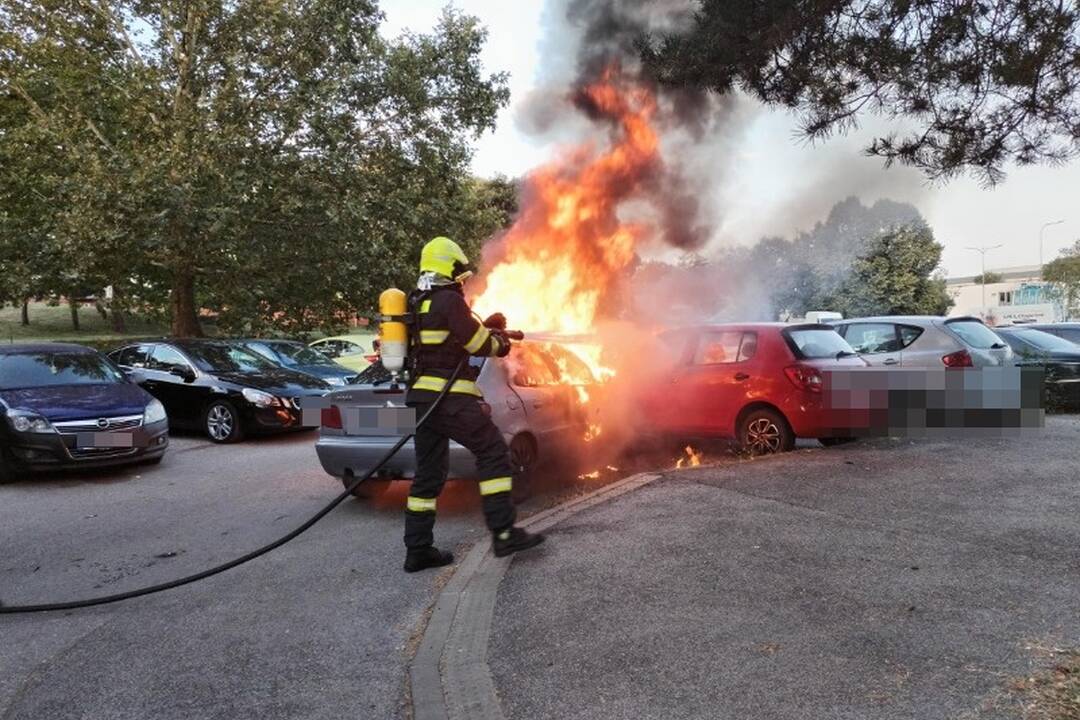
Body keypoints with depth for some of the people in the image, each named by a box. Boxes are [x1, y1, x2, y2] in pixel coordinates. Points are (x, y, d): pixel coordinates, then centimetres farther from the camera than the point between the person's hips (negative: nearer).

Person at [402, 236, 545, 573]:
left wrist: (486, 328, 22)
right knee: (493, 453, -3)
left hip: (423, 396, 9)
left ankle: (418, 550, 14)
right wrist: (500, 341, 13)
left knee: (429, 472, 11)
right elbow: (481, 344, -8)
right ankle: (503, 533, -6)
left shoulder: (418, 302, 18)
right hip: (450, 398, -9)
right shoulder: (449, 300, -11)